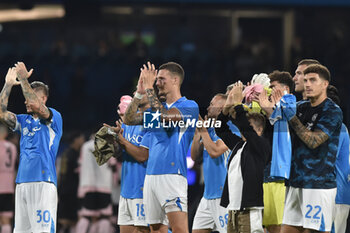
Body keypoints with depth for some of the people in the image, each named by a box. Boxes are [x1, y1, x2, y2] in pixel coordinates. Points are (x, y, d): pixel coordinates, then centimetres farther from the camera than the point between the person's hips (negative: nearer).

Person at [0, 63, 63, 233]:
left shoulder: (54, 118, 0)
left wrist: (23, 78, -10)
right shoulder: (24, 121, 19)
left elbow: (36, 106, -18)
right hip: (22, 183, 7)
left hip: (44, 182, -7)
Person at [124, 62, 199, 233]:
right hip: (151, 174, 8)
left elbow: (165, 116, -19)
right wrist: (139, 93, 10)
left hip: (172, 175, -8)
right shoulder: (157, 107, 21)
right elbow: (129, 120, 19)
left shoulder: (189, 106, -2)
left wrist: (149, 88, -10)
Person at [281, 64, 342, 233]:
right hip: (296, 183, 7)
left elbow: (313, 140, -15)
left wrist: (291, 116, -15)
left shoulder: (332, 112, -6)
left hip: (319, 185, -7)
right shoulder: (301, 107, 15)